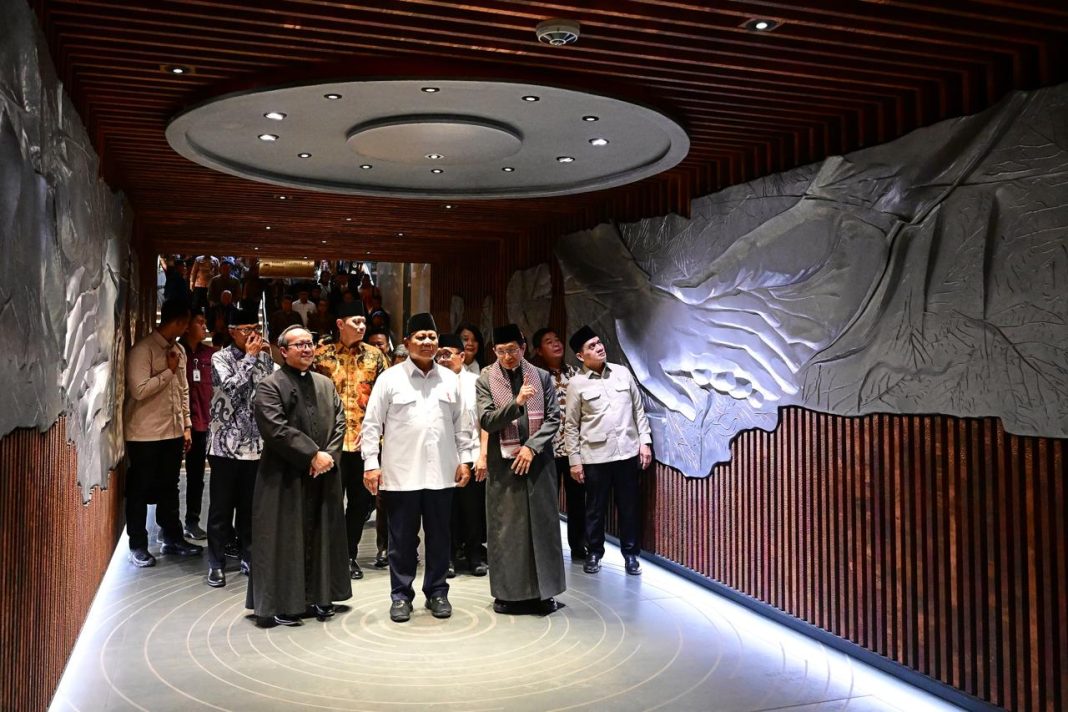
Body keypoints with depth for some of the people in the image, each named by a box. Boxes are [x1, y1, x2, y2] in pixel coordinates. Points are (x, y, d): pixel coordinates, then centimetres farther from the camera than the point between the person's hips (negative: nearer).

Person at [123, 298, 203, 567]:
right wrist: (168, 371, -15)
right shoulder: (143, 349, -14)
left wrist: (187, 424, 12)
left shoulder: (178, 350, 10)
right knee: (140, 491, 6)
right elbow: (139, 390, -22)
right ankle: (138, 546, 18)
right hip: (145, 434, -7)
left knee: (169, 488, 16)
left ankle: (172, 538, 27)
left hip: (173, 432, 7)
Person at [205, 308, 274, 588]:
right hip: (226, 443, -3)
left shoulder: (264, 357, 8)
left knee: (250, 506, 12)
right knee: (221, 506, 5)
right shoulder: (220, 358, -2)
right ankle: (216, 563, 15)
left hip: (256, 444, 3)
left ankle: (248, 556, 25)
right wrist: (250, 356, -14)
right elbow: (231, 387, -19)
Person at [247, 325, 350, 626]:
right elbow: (275, 429, -16)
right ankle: (280, 604, 11)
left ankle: (318, 597, 22)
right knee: (285, 540, 1)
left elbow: (339, 422, 8)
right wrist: (312, 455, -17)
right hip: (285, 477, -5)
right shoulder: (270, 385, -6)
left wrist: (328, 455, -8)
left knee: (321, 537, 11)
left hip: (323, 475, 6)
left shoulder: (326, 384, 14)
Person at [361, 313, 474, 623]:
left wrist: (464, 459, 8)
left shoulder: (450, 379, 8)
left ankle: (437, 592, 24)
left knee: (439, 537, 10)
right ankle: (401, 595, 20)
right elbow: (372, 424, -1)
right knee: (402, 538, 7)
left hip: (441, 472, 3)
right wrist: (371, 464, -7)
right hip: (401, 473, -3)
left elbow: (460, 424, 12)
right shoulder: (389, 378, -1)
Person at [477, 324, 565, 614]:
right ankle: (508, 592, 14)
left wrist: (531, 446, -10)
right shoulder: (486, 380, 1)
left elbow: (553, 418, 2)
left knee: (542, 524, 4)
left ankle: (542, 591, 14)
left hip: (538, 460, 1)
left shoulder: (542, 377, 4)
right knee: (505, 527, 3)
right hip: (503, 463, -1)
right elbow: (486, 421, -8)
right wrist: (516, 402, -21)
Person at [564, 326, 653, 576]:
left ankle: (631, 554, 23)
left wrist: (645, 441, 3)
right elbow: (571, 425, -2)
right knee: (596, 507, 9)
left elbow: (638, 410, 9)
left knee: (629, 506, 9)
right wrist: (574, 460, -3)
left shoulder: (622, 373, 4)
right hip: (595, 455, -2)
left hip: (627, 451, 2)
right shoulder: (577, 384, -5)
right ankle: (594, 553, 26)